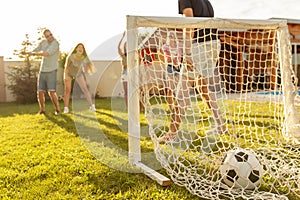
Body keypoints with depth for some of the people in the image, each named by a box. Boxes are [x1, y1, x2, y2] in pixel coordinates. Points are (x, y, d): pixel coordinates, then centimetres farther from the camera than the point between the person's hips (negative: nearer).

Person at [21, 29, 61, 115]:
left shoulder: (55, 43, -16)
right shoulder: (43, 42, 6)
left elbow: (46, 53, -25)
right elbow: (35, 51, 13)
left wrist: (33, 53, -15)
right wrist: (27, 52, -7)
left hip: (51, 71, -5)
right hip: (42, 71, 6)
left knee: (52, 92, -16)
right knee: (40, 92, 2)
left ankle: (57, 109, 1)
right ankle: (42, 110, 19)